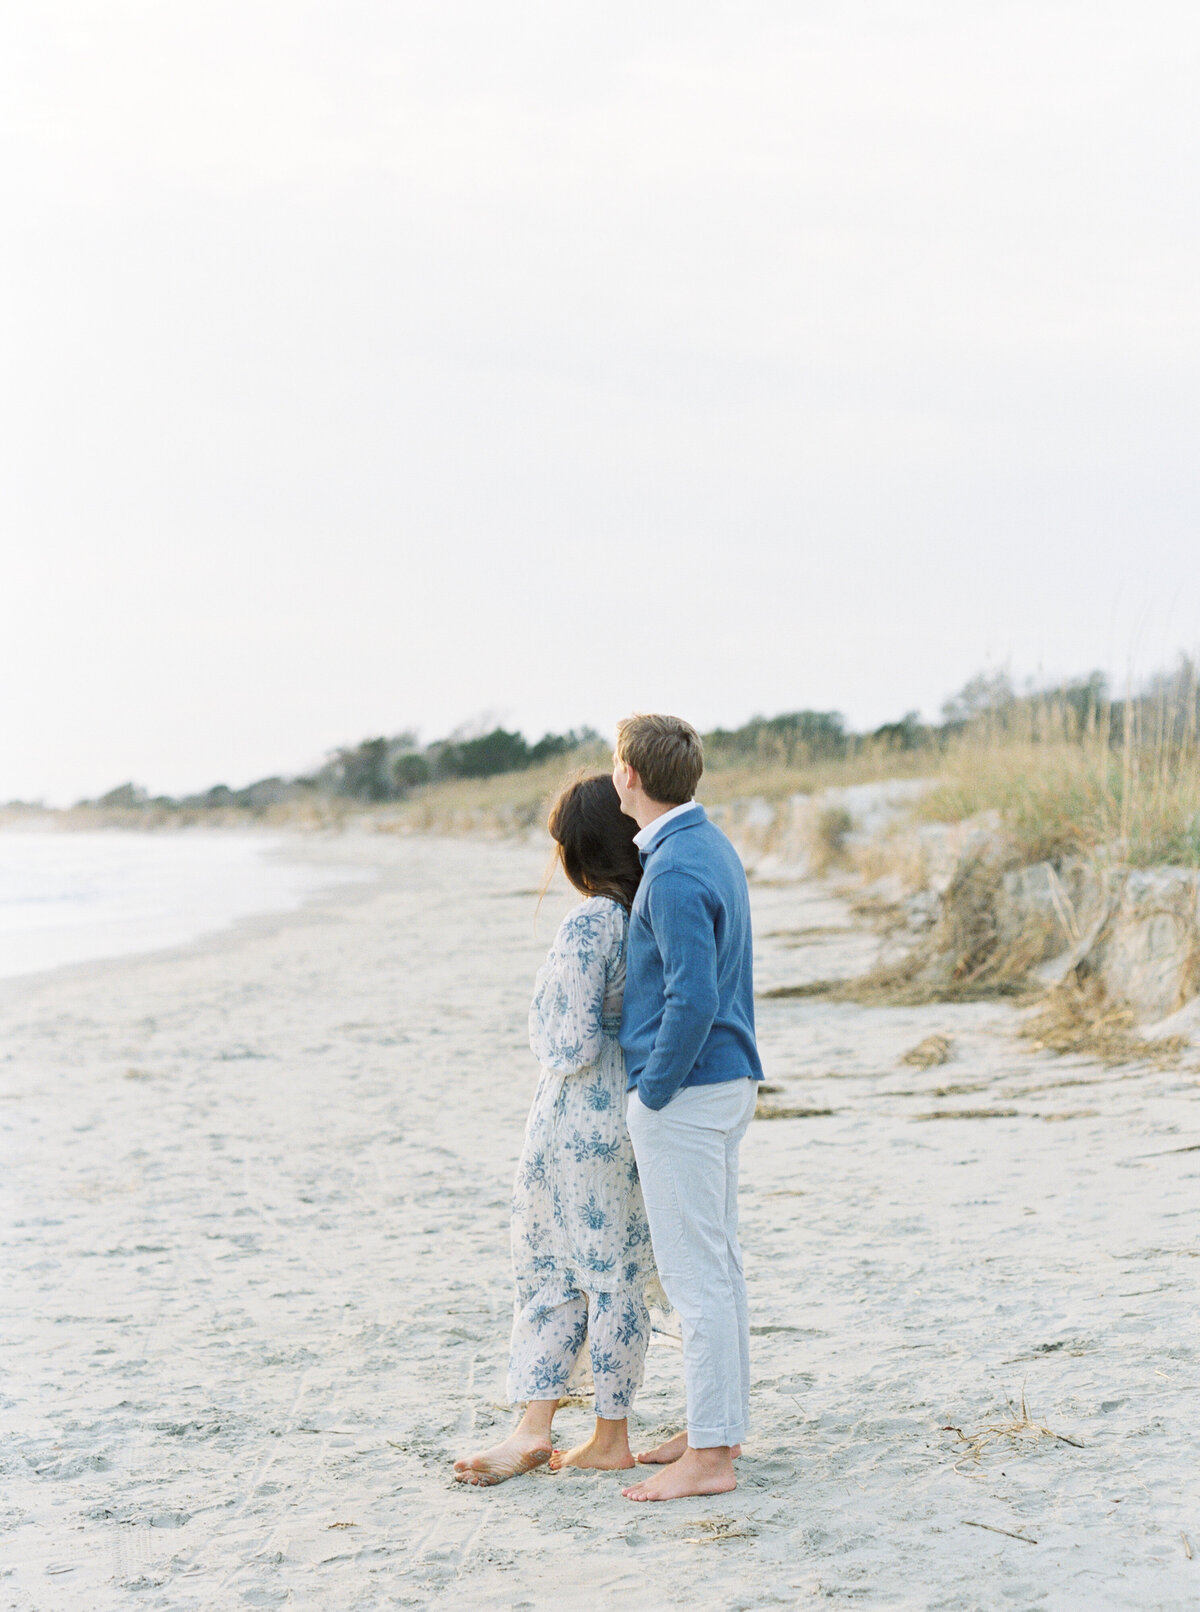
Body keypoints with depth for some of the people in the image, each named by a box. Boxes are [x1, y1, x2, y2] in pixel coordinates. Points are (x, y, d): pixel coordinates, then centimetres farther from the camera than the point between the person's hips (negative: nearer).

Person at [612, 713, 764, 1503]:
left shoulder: (676, 872, -20)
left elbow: (694, 1000, -25)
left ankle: (710, 1454, 2)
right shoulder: (713, 847, 11)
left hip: (684, 1092, -10)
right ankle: (721, 1426, 26)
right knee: (718, 1263, 16)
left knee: (698, 1274, -4)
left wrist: (654, 1091, -15)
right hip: (727, 1081, 10)